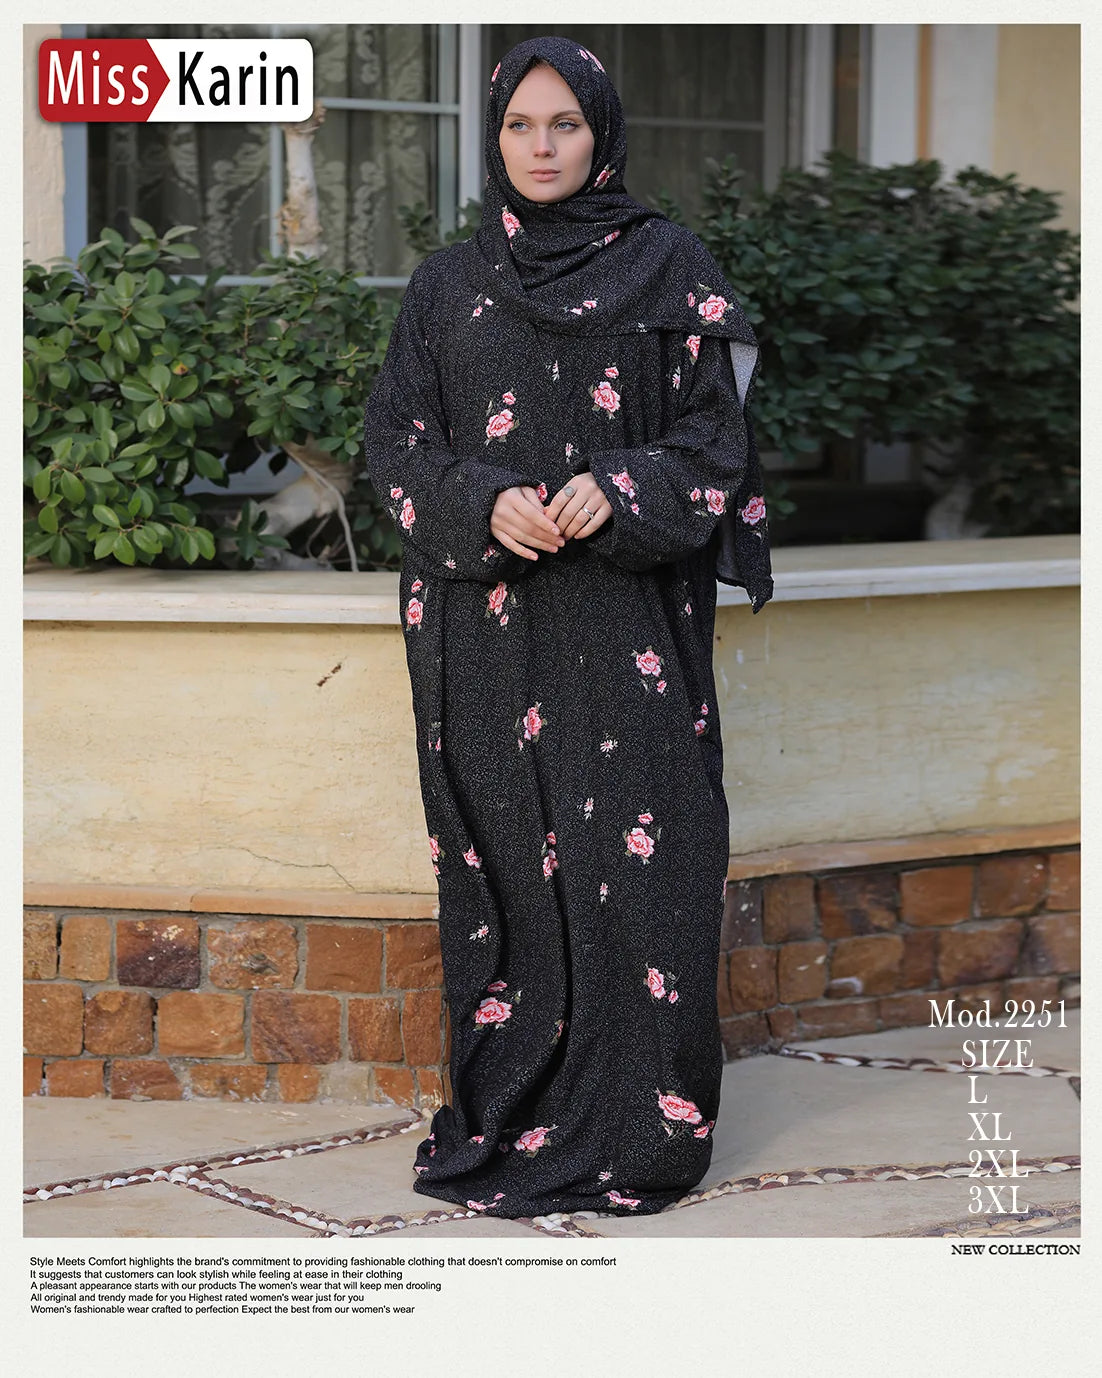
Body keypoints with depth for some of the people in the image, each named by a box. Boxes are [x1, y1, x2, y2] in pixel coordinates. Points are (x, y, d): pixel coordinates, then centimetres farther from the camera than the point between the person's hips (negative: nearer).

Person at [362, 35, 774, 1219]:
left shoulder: (669, 268, 5)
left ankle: (640, 1124, 0)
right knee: (504, 865, 2)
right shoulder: (447, 285, 11)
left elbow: (715, 434, 2)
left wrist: (619, 493, -17)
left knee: (633, 859, -6)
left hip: (626, 627, -2)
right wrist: (484, 503, -12)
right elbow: (395, 436, 7)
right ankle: (508, 1115, 10)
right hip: (485, 624, 2)